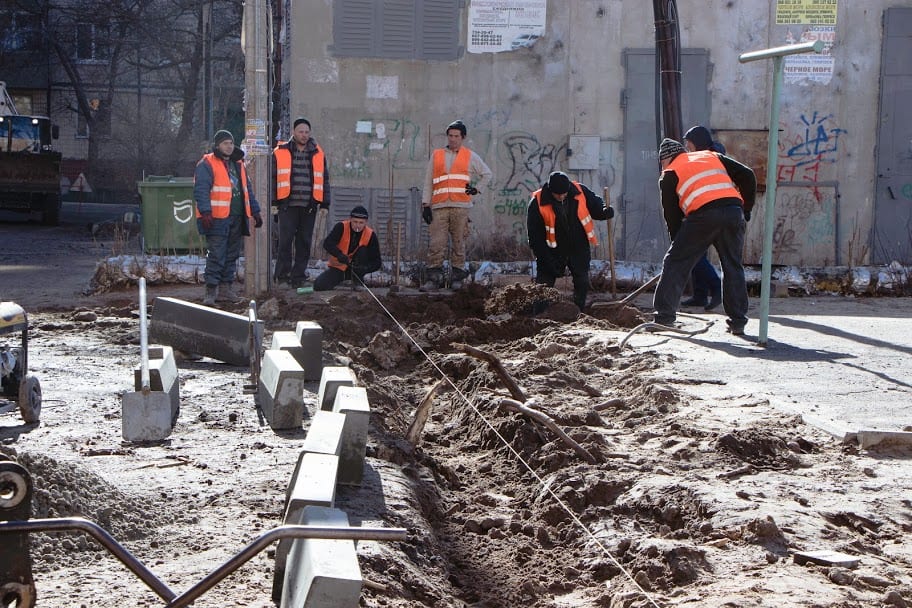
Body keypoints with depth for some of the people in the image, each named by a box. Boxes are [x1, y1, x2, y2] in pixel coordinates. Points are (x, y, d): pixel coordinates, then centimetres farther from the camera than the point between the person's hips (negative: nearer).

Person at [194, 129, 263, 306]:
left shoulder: (238, 164, 19)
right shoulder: (207, 164, -5)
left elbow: (247, 189, 25)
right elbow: (201, 190, -14)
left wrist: (255, 211, 21)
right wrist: (205, 212, -24)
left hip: (237, 219, 8)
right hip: (217, 219, -8)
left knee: (232, 255, 11)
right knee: (216, 256, -10)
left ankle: (225, 288, 18)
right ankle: (211, 290, -8)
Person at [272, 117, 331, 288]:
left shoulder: (318, 154, 11)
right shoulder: (280, 152, 3)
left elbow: (324, 180, 14)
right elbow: (272, 178, 6)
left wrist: (324, 205, 9)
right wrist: (272, 202, 1)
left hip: (309, 207, 3)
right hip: (288, 205, -3)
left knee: (304, 243, 5)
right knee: (285, 241, -6)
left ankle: (298, 276, 12)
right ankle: (282, 275, 0)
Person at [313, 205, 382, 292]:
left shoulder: (371, 235, -12)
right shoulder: (341, 227, -15)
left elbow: (377, 262, -12)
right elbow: (327, 244, -28)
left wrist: (365, 268, -34)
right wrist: (339, 255, -47)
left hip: (356, 268, 0)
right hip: (337, 267, 0)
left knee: (363, 250, -25)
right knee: (319, 285, -20)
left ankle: (358, 282, -12)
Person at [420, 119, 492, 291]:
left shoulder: (470, 157, 13)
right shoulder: (436, 155, 16)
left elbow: (487, 174, 22)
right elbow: (428, 182, 14)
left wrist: (476, 188, 7)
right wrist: (425, 204, 6)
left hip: (460, 206, -1)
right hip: (439, 207, 1)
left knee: (458, 244, 0)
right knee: (436, 244, -7)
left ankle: (457, 277, 7)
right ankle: (434, 278, -7)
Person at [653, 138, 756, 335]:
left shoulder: (669, 174, 18)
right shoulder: (712, 156, 29)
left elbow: (671, 214, 15)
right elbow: (748, 176, 19)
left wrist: (678, 243, 24)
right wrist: (746, 209, 25)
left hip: (703, 214, -4)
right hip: (734, 211, 4)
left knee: (675, 262, 8)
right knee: (733, 266, 14)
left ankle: (665, 316, 5)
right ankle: (738, 322, 11)